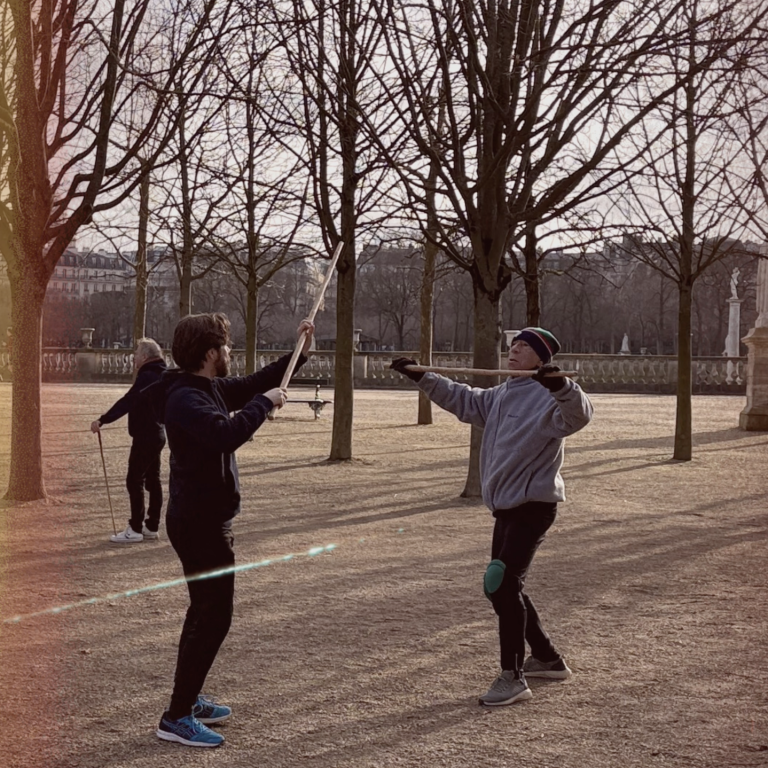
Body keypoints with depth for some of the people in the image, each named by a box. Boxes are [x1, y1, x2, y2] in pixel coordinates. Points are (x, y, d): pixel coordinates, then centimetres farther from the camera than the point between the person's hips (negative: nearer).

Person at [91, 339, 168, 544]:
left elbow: (127, 402, -28)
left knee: (134, 481, -6)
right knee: (152, 480, 14)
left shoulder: (147, 377, -19)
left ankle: (135, 530, -5)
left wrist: (103, 420, -31)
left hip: (145, 436, -10)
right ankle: (152, 526, 20)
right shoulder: (160, 375, 11)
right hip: (156, 434, 10)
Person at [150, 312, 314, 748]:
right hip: (200, 523, -11)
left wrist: (301, 352, 13)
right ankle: (177, 718, -3)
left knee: (206, 611, 20)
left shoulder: (212, 388, 7)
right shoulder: (185, 399, -22)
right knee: (215, 617, -8)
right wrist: (265, 403, -27)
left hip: (204, 519, 11)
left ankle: (189, 700, 32)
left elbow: (255, 384, 21)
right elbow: (227, 433, -40)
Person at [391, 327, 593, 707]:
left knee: (503, 584, -16)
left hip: (533, 507, -10)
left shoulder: (549, 397, -12)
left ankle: (512, 679, -9)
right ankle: (548, 659, 32)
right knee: (504, 587, 17)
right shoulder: (500, 395, 14)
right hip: (505, 506, 10)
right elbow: (463, 400, 28)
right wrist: (421, 377, 28)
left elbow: (577, 414, -32)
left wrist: (561, 386, -51)